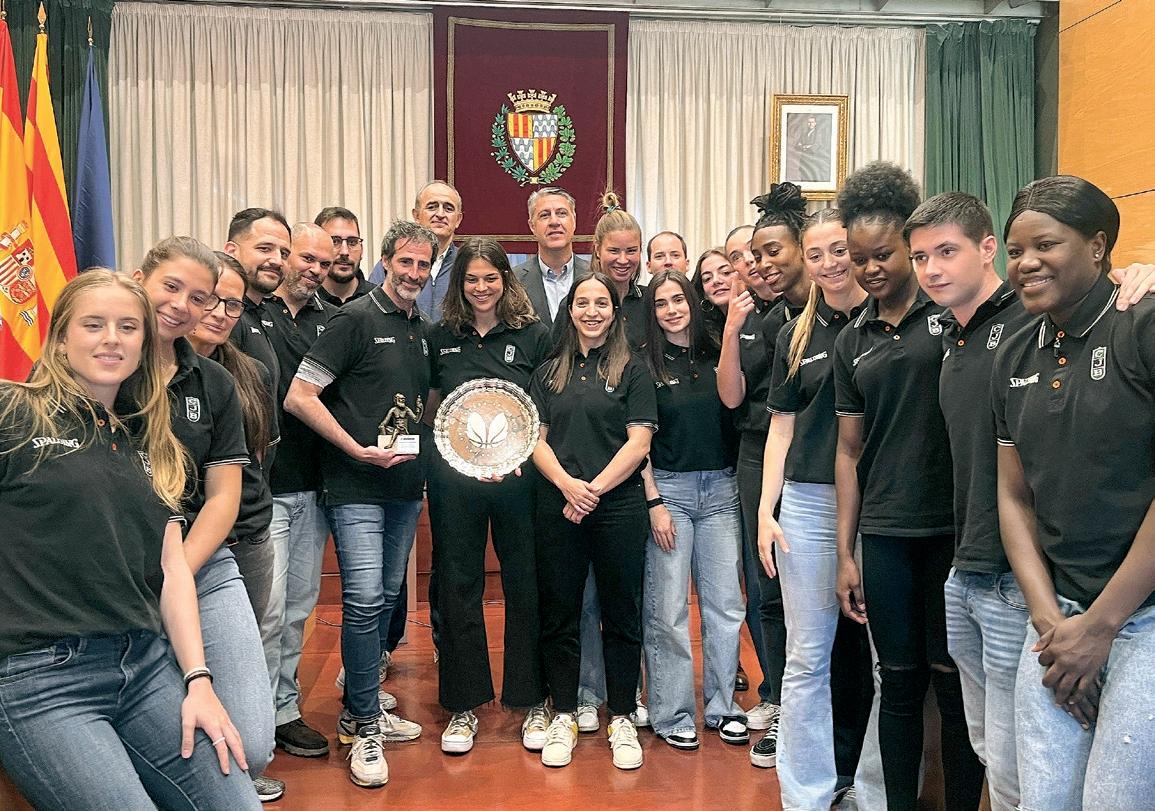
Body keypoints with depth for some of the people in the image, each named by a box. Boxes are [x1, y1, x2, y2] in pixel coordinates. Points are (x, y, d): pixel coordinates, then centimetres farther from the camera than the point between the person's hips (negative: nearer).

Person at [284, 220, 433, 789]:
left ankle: (359, 709, 29)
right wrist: (358, 449, -17)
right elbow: (299, 397, -14)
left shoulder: (424, 331, 12)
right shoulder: (355, 319, -8)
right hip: (356, 486, -7)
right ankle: (365, 728, 6)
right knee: (364, 600, -10)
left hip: (405, 484, 7)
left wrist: (422, 429, 5)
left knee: (386, 598, 14)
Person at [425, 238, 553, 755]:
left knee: (525, 585, 5)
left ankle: (533, 702, 21)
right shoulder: (441, 338, 9)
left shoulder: (533, 335, 2)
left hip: (518, 475, -2)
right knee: (457, 586, 7)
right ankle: (464, 706, 21)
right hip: (453, 475, 2)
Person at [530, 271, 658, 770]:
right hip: (558, 508, 2)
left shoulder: (633, 372, 4)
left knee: (621, 615, 6)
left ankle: (621, 720, 20)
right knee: (559, 613, 8)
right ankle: (563, 716, 22)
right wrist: (568, 484, -12)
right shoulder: (549, 373, 11)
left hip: (618, 508, -2)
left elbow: (639, 443, -4)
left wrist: (595, 489, -12)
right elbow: (536, 438, 5)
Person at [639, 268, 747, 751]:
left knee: (725, 603, 6)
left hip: (720, 487, 3)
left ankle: (722, 706, 20)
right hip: (667, 487, -3)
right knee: (668, 607, 0)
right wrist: (654, 502, -9)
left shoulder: (714, 356, 10)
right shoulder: (645, 363, 0)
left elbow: (734, 404, -1)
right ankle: (673, 714, 13)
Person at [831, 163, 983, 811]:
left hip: (953, 525, -4)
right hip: (885, 532, 4)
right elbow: (849, 451, 11)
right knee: (900, 679, 13)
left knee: (952, 678, 6)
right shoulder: (852, 342, 10)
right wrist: (845, 553, 10)